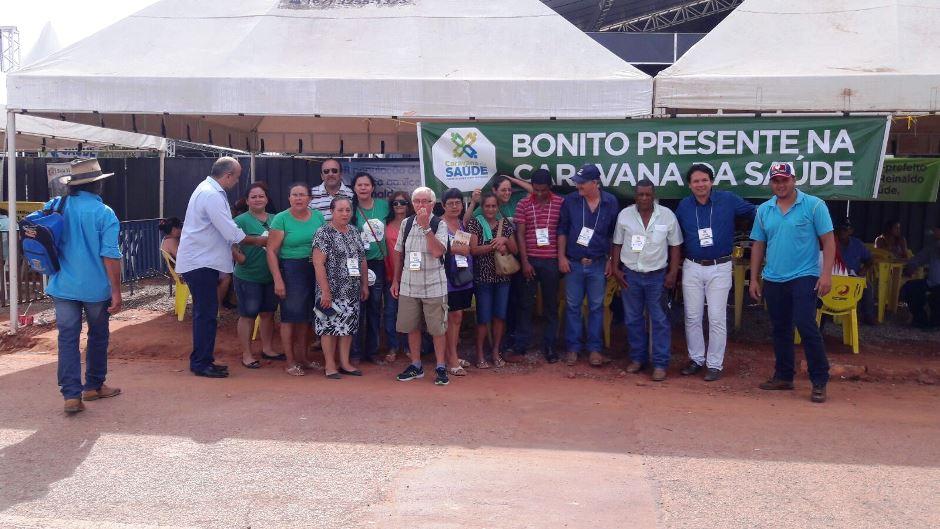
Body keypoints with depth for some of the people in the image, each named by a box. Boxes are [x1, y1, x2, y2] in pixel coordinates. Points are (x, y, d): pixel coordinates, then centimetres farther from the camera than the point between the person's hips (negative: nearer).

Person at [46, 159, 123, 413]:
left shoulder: (53, 207, 2)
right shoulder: (104, 213, -11)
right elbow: (110, 256, -15)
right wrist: (116, 292, -11)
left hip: (63, 286, 3)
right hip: (96, 287, -3)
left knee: (68, 338, 4)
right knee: (98, 336, 15)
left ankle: (72, 394, -1)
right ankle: (93, 386, 27)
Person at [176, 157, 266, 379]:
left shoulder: (208, 189, 14)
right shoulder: (212, 195, -20)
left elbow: (223, 231, 19)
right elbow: (232, 233, -21)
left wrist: (236, 252, 16)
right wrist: (256, 241, -7)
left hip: (203, 261, 11)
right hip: (200, 263, -11)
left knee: (205, 314, 14)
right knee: (206, 315, -5)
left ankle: (202, 361, 22)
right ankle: (201, 364, 2)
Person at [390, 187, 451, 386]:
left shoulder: (440, 224, -6)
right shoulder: (406, 223, 6)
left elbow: (437, 252, -21)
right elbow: (399, 253, 14)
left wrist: (426, 227, -22)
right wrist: (396, 280, 13)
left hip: (434, 285, -4)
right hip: (409, 285, 4)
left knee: (437, 328, 1)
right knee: (411, 327, 10)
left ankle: (440, 367, 13)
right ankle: (416, 365, 24)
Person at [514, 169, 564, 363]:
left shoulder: (560, 203, 1)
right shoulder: (523, 204, 2)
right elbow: (520, 234, 0)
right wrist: (525, 261, -6)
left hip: (551, 261, 0)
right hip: (530, 260, 0)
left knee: (551, 304, 7)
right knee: (525, 303, 6)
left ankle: (549, 345, 16)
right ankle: (520, 344, 14)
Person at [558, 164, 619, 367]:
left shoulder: (610, 202, -3)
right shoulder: (570, 201, -4)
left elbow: (614, 234, 5)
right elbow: (562, 230, 2)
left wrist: (610, 260, 2)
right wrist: (561, 257, -3)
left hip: (598, 264, 0)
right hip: (573, 263, 0)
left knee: (596, 307, 7)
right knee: (572, 306, 6)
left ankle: (595, 349, 15)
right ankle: (572, 348, 15)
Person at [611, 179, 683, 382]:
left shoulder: (667, 215, -3)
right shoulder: (624, 215, 1)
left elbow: (675, 246, 1)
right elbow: (617, 244, 8)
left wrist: (673, 273, -5)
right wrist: (616, 269, 0)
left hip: (657, 275, -2)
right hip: (630, 275, 2)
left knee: (660, 320, -1)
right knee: (633, 319, 9)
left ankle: (660, 364, 4)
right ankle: (638, 358, 22)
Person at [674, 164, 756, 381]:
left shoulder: (728, 200, -5)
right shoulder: (684, 206, 3)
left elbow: (754, 212, 0)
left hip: (720, 268, -3)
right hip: (692, 268, 3)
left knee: (717, 318, 1)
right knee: (692, 317, 9)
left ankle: (714, 364, 10)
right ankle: (696, 359, 24)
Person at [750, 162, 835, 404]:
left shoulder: (814, 205, -5)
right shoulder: (764, 210, 8)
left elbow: (828, 240, -6)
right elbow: (758, 245, 12)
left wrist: (826, 274, -14)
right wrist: (754, 279, 10)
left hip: (804, 277, -5)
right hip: (773, 280, 5)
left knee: (806, 327, -11)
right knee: (780, 330, 13)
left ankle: (820, 381, -1)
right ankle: (783, 376, 24)